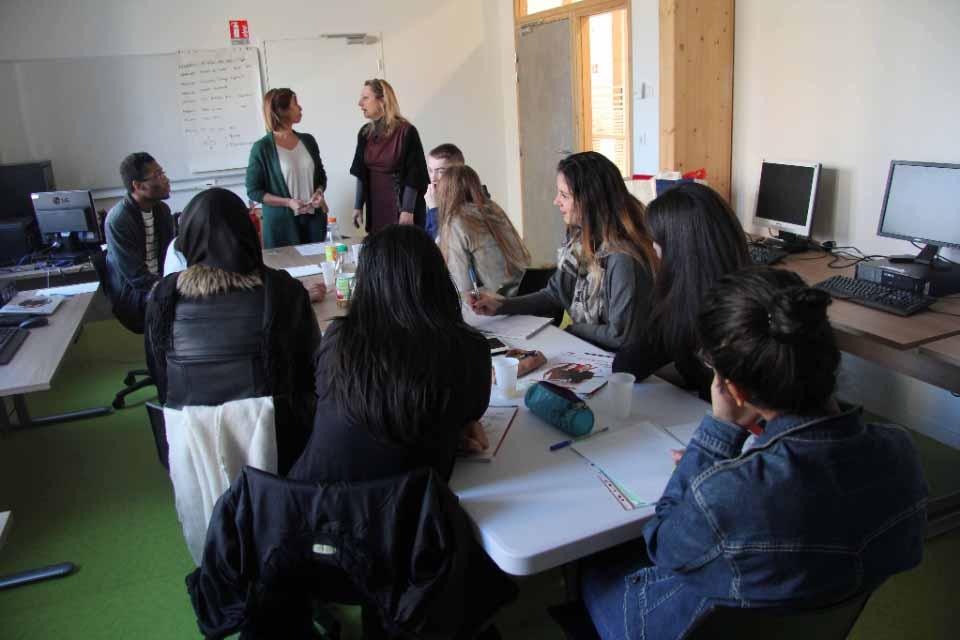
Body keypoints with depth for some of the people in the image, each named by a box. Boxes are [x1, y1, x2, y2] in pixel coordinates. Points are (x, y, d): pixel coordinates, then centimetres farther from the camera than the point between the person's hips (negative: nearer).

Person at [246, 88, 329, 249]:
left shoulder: (307, 140, 6)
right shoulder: (262, 148, -8)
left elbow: (321, 175, 17)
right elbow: (253, 191, -6)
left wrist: (319, 192, -5)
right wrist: (288, 202, -17)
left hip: (314, 219, 4)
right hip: (282, 223, -4)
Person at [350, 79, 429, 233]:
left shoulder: (406, 131, -11)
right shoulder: (365, 133, 7)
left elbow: (413, 176, -13)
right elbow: (361, 174, 10)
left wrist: (408, 211, -17)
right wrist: (358, 206, 6)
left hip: (401, 205, -5)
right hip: (376, 206, 5)